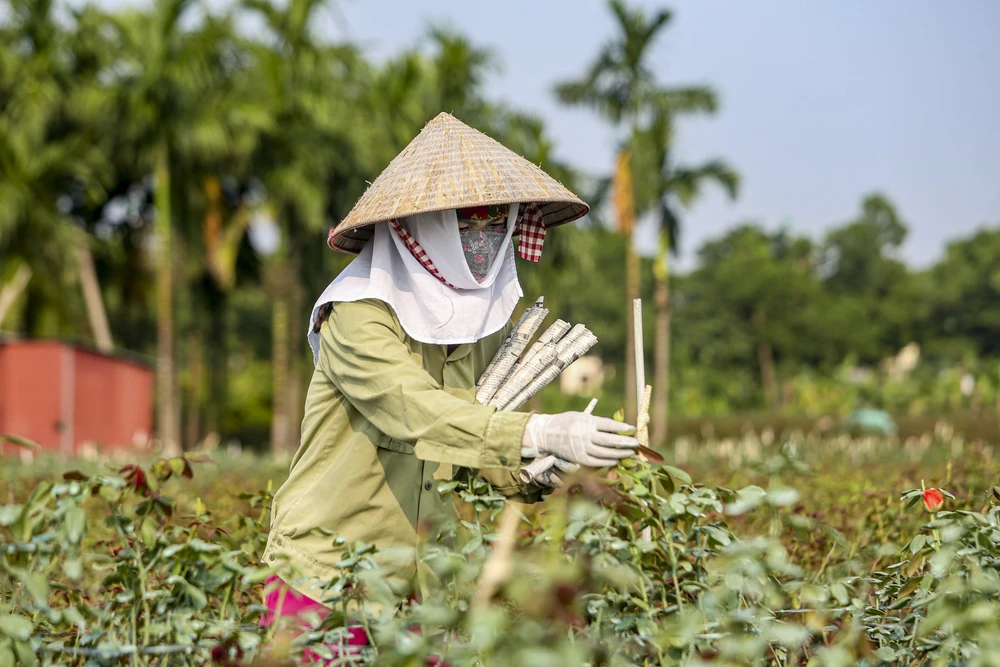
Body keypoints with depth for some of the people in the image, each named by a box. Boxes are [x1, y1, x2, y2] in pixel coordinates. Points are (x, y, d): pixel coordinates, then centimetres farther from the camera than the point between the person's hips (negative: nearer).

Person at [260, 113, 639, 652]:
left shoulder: (490, 309, 4)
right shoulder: (358, 313, -17)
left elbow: (480, 428, 5)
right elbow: (417, 411, -31)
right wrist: (540, 434, -42)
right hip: (326, 575, -5)